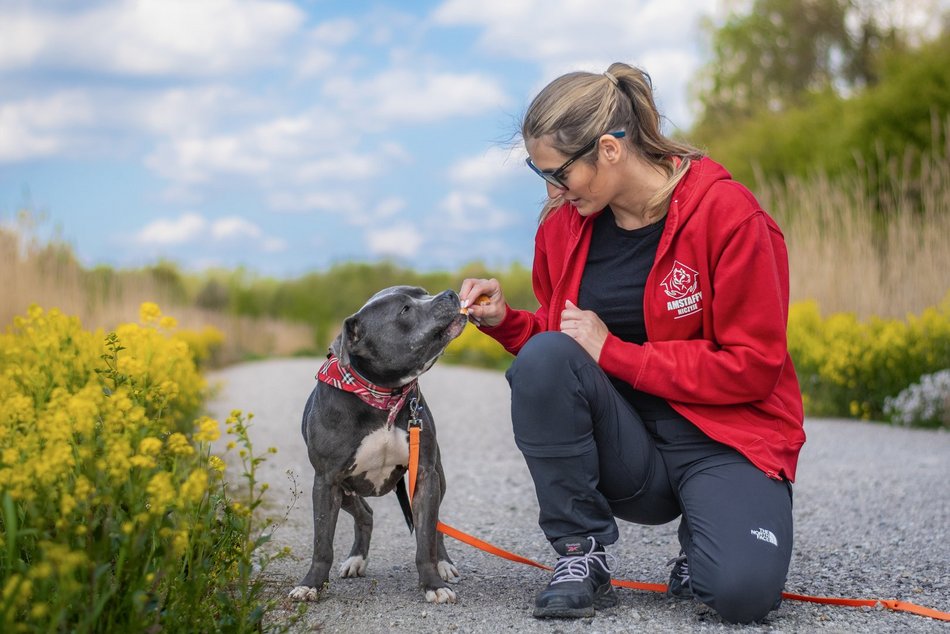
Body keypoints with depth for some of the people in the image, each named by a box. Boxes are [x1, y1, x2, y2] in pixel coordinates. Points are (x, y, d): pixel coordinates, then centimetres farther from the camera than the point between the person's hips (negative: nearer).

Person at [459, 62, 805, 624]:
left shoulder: (729, 215, -14)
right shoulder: (565, 226, 1)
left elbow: (753, 366, -15)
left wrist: (613, 352, -16)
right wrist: (504, 321, -6)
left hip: (724, 439, -4)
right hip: (623, 449, 4)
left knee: (743, 590, -31)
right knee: (542, 358, -26)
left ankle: (704, 541, 8)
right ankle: (582, 555, -12)